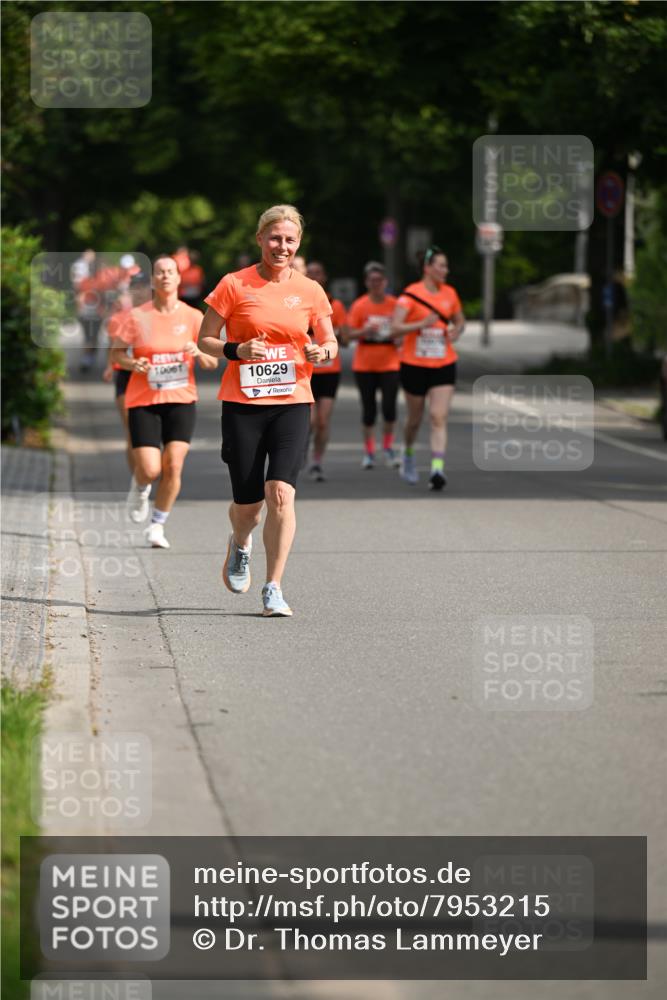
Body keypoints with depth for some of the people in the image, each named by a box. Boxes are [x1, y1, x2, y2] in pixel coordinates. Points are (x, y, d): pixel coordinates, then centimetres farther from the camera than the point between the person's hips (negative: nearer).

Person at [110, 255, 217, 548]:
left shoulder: (192, 317, 1)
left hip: (181, 401, 1)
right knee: (150, 470, -11)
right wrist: (133, 364, -16)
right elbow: (116, 353, 5)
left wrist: (198, 352, -18)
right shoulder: (138, 317, -2)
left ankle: (157, 526, 8)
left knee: (173, 466, -10)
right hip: (143, 402, -1)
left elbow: (213, 363, 4)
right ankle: (139, 487, 28)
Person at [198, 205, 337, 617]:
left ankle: (274, 589, -8)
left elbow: (330, 342, 14)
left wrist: (323, 352, -9)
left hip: (292, 402, 1)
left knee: (281, 492, -16)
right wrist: (236, 350, -16)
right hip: (242, 404, -1)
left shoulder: (310, 290, 6)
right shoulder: (234, 285, -1)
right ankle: (240, 545, 39)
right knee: (248, 503, 1)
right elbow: (205, 339, 3)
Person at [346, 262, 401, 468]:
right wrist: (365, 331, -21)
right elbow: (350, 334, -3)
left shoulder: (395, 305, 2)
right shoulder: (359, 306, -1)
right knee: (369, 410, 3)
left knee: (389, 407, -10)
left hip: (389, 364, 0)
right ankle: (369, 452, 16)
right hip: (364, 364, 0)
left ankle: (388, 447, 9)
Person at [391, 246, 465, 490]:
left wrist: (456, 331, -2)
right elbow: (395, 328, -17)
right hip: (414, 365, -2)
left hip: (443, 366, 2)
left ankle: (437, 469, -20)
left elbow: (460, 320, 21)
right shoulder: (411, 294, -9)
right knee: (415, 417, 12)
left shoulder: (449, 293, 5)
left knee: (439, 418, -12)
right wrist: (422, 324, -29)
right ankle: (408, 454, 41)